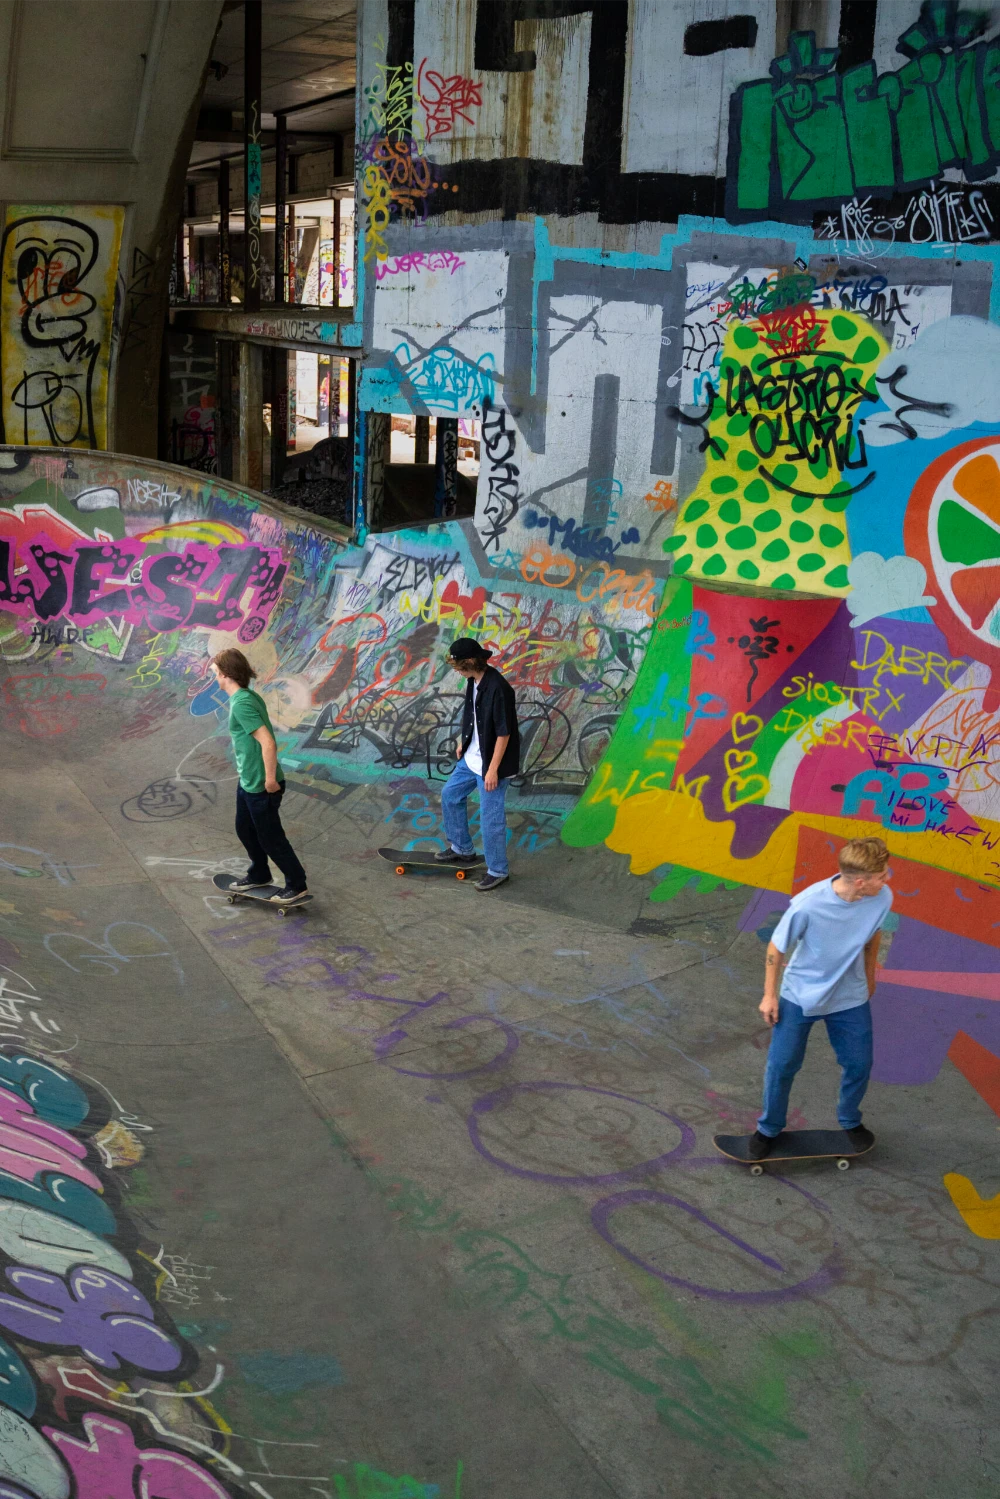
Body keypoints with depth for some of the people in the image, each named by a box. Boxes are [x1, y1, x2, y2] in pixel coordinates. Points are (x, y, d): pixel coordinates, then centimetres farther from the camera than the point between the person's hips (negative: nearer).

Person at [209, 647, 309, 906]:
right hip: (248, 781, 10)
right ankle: (259, 875, 41)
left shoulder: (241, 704, -24)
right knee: (244, 829, 23)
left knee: (270, 837, 4)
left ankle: (297, 885, 16)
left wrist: (270, 779, -22)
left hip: (260, 785, -10)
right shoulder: (249, 696, 6)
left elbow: (268, 743, -29)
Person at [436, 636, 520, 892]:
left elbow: (504, 733, -25)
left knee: (490, 818, 0)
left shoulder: (498, 688, -28)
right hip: (472, 758, 10)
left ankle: (498, 871, 17)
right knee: (450, 795, 21)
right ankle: (462, 849, 36)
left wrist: (493, 769, -22)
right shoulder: (474, 681, 0)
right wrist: (463, 742, 24)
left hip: (491, 763, -10)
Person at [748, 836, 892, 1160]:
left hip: (850, 997, 3)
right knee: (781, 1065, 6)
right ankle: (769, 1129, 33)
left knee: (859, 1065, 14)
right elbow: (776, 948, -16)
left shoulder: (882, 898, -23)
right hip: (800, 995, -3)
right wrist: (770, 995, -7)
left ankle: (850, 1121, 44)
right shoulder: (807, 905, -35)